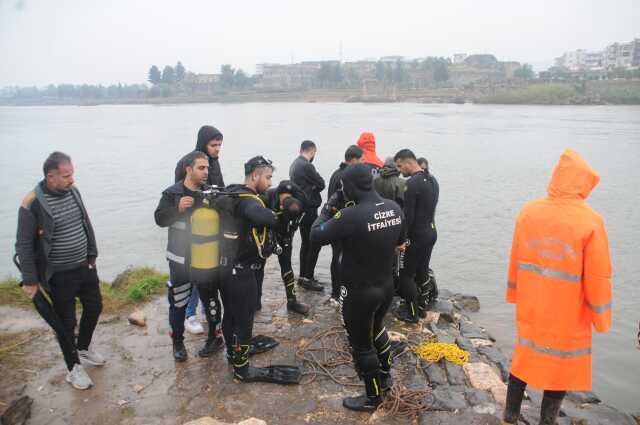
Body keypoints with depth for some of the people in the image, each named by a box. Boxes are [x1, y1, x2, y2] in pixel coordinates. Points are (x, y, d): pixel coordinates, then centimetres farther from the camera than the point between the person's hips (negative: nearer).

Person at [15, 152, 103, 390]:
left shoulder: (72, 190, -1)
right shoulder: (33, 203, -19)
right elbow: (23, 245, -13)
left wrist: (92, 255, 14)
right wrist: (30, 280, -10)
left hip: (85, 267, 6)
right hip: (59, 276, -6)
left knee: (94, 307, 20)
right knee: (66, 322, 8)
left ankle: (83, 349, 45)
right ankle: (74, 368, 28)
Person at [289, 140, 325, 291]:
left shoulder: (294, 164, 11)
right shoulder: (306, 166, -18)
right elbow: (321, 184, -12)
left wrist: (310, 188, -3)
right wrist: (314, 188, 5)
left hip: (301, 209, 10)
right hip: (309, 210, -10)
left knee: (306, 243, 15)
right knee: (315, 243, -3)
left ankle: (303, 276, 22)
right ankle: (308, 279, 1)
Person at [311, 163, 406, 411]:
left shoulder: (351, 216, -28)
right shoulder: (395, 208, -6)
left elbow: (316, 235, -16)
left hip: (359, 292, -7)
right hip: (386, 286, 7)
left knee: (361, 344, 13)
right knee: (376, 327, 32)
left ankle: (373, 397, 31)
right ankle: (385, 376, 49)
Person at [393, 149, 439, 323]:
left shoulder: (412, 183, -20)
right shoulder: (432, 180, 10)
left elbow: (408, 216, -21)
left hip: (417, 235, -9)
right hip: (431, 232, 9)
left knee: (406, 274, 4)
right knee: (422, 271, 19)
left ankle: (411, 313, 12)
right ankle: (422, 306, 31)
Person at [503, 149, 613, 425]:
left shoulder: (528, 212, -6)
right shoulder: (590, 221, -18)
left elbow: (515, 262, 3)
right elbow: (597, 279, -13)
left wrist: (514, 295, 16)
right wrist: (601, 319, 0)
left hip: (529, 310, 4)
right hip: (568, 318, -4)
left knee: (523, 362, 20)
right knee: (561, 370, 14)